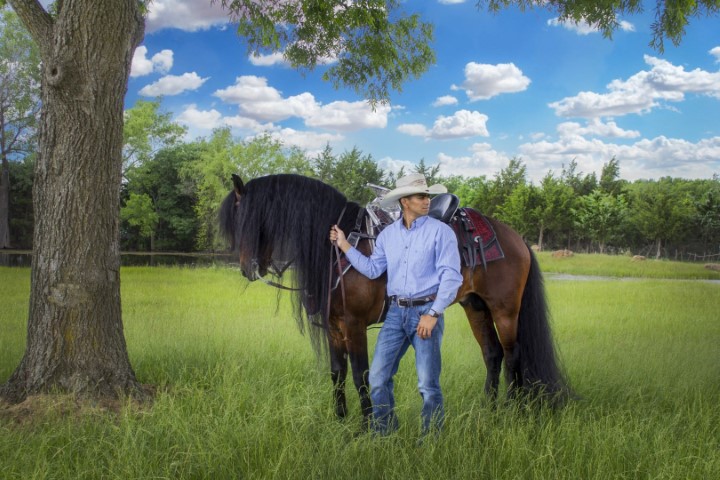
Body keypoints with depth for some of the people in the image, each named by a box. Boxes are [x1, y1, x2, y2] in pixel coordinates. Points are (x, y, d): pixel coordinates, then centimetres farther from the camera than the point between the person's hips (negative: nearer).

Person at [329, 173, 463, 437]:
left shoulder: (441, 231, -6)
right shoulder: (388, 234, 9)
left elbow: (451, 276, -10)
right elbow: (372, 269, 13)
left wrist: (433, 314, -16)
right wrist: (344, 245, 9)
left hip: (426, 311, -4)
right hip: (396, 312, 5)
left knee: (428, 383, 0)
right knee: (378, 378, 5)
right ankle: (383, 435, 21)